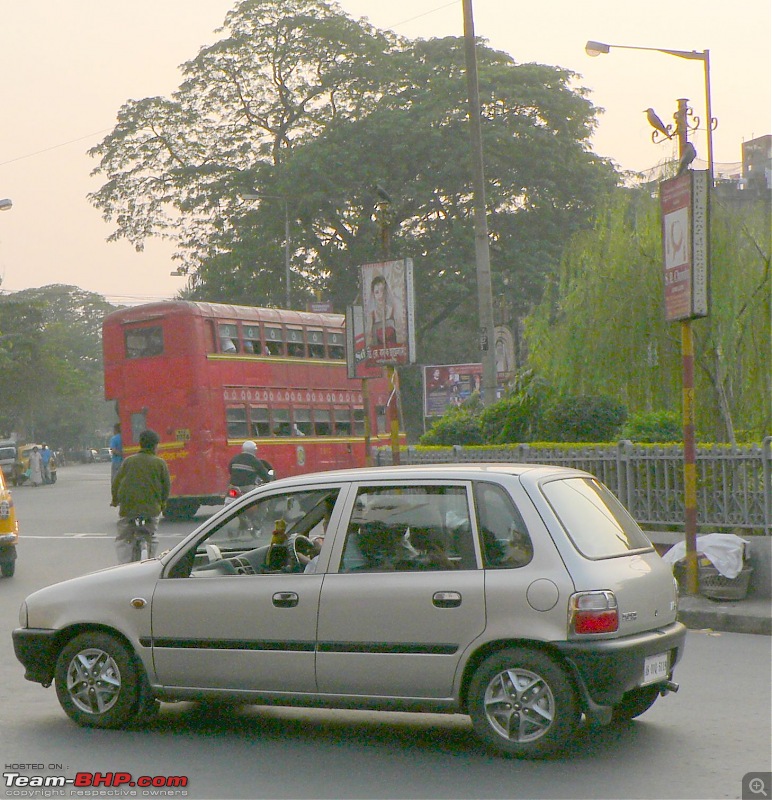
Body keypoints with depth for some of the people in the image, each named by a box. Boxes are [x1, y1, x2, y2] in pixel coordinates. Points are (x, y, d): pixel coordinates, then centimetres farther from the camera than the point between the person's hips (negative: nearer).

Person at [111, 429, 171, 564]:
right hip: (151, 507, 0)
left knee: (122, 539, 8)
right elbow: (167, 486, 3)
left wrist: (115, 500, 23)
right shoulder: (160, 463, 1)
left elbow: (116, 482, 8)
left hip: (128, 507, 0)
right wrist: (162, 502, 19)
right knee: (151, 539, 15)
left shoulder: (128, 461, 5)